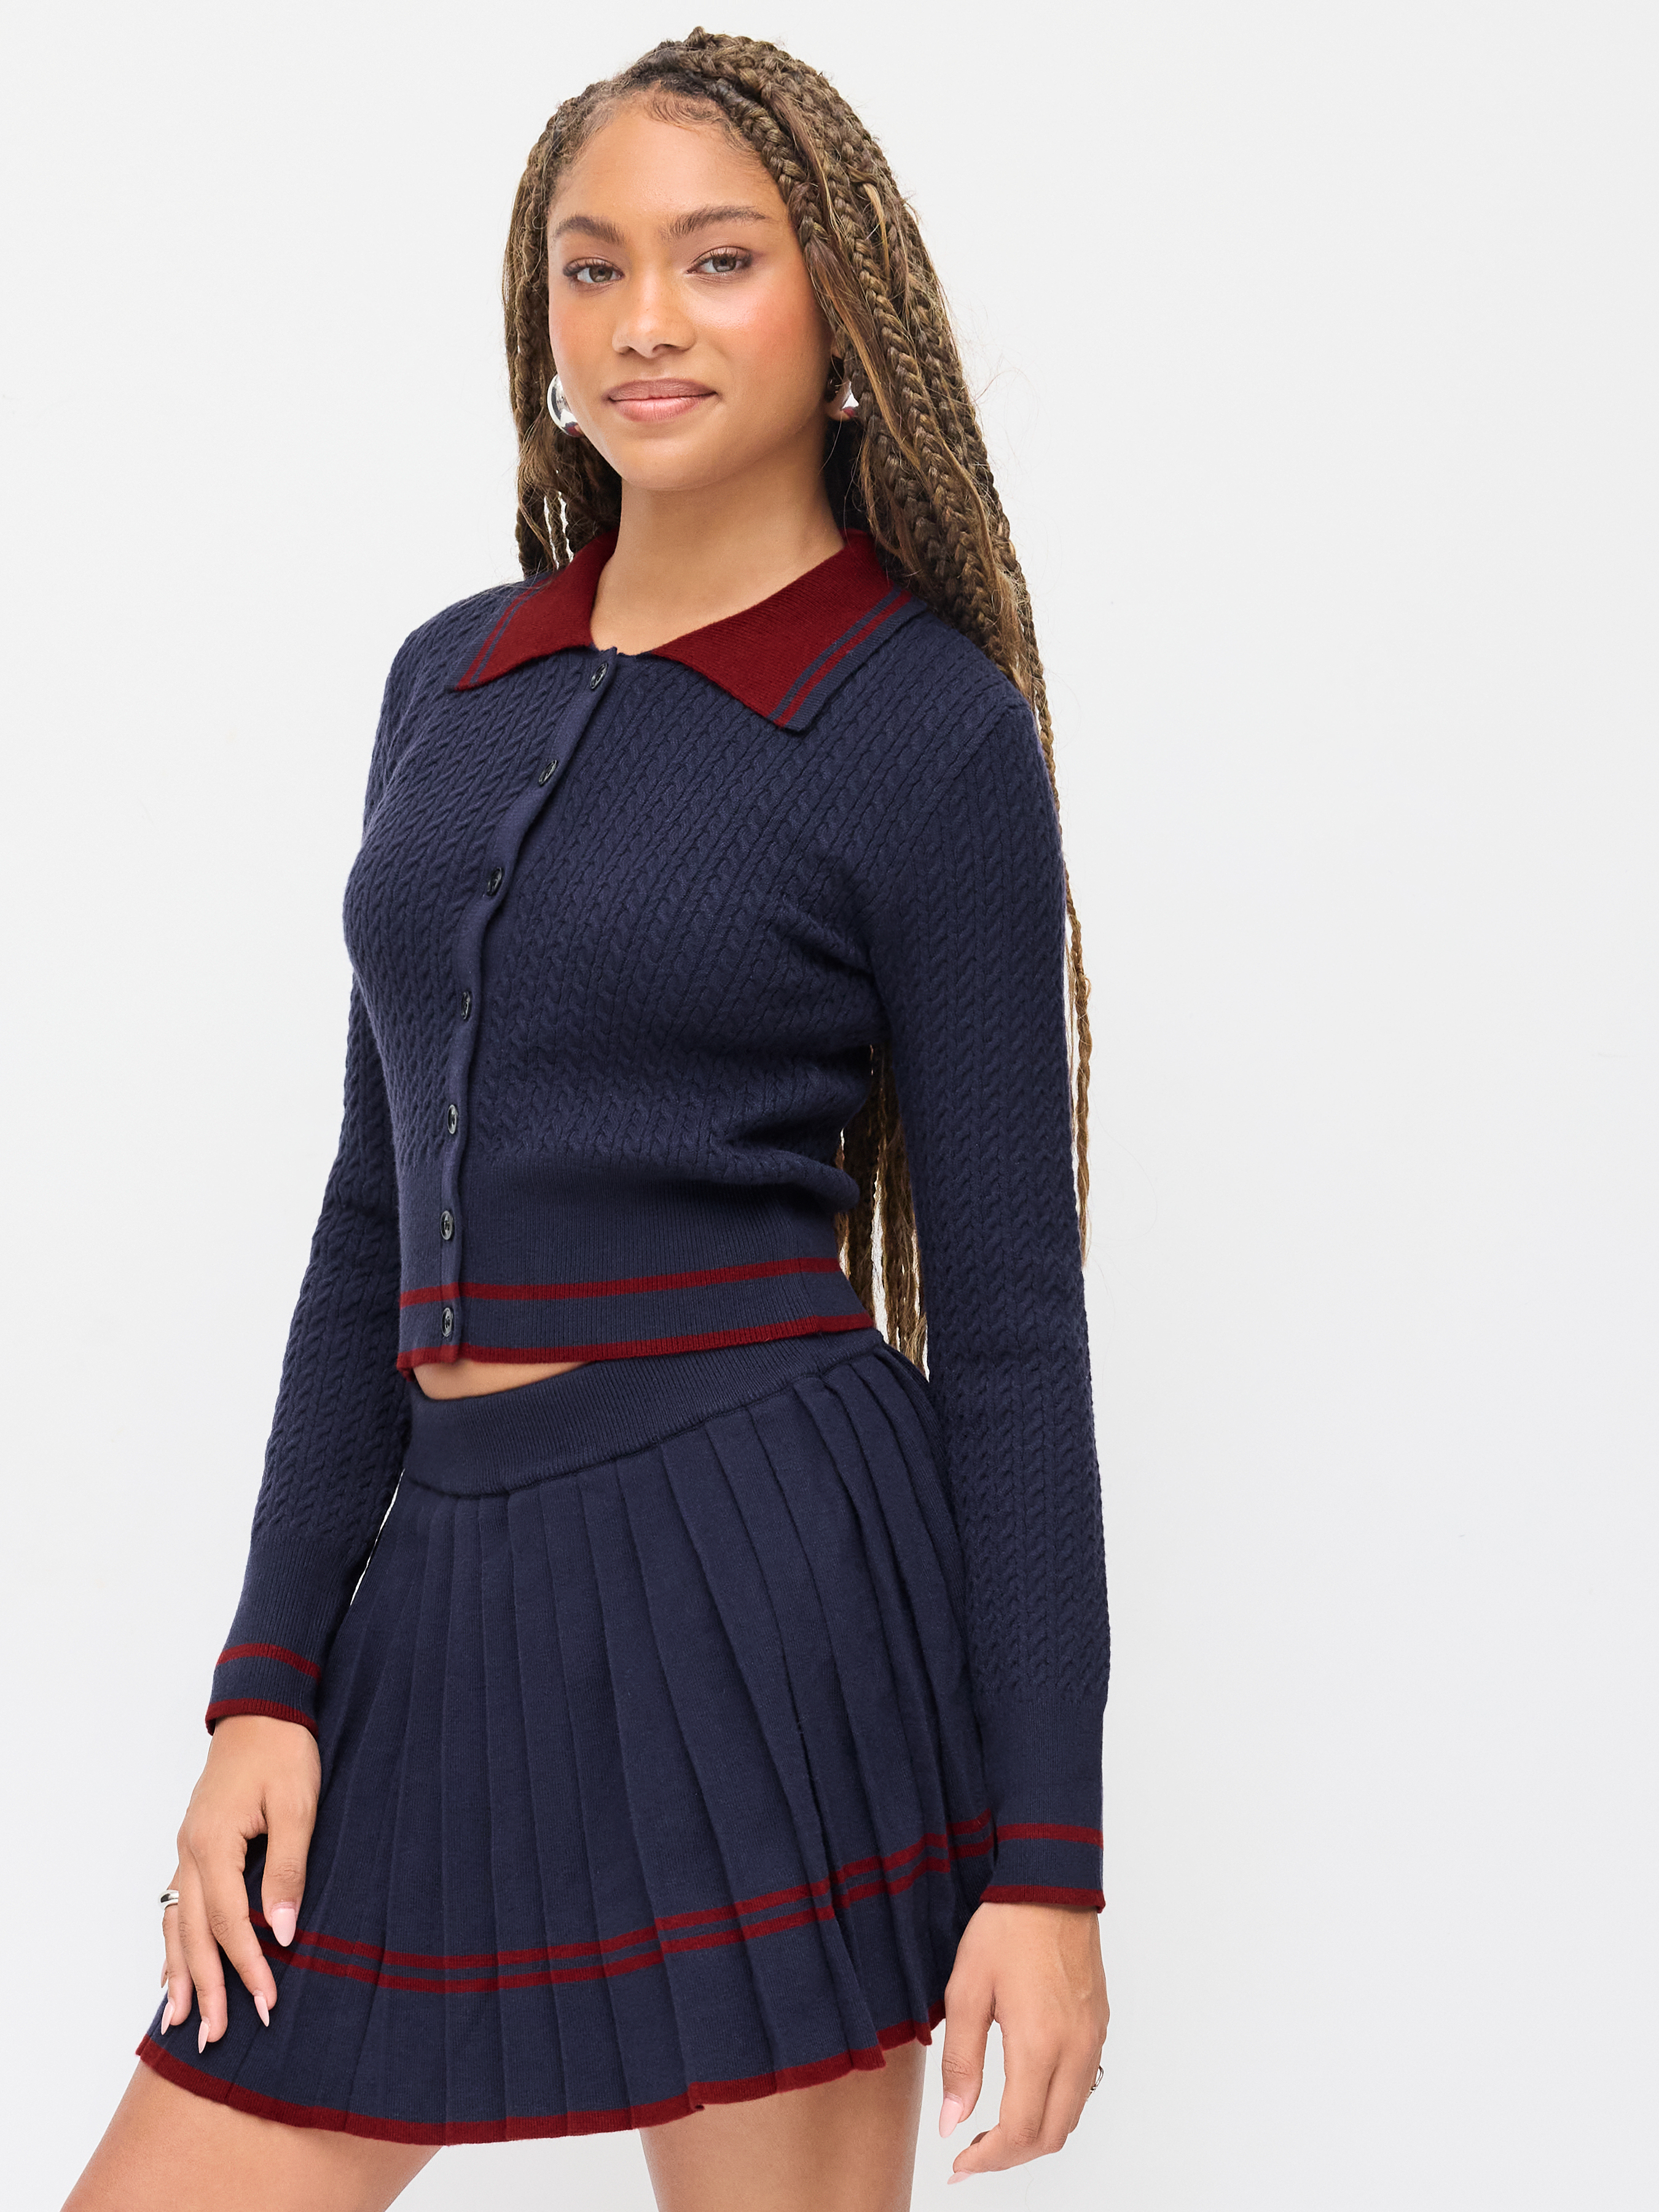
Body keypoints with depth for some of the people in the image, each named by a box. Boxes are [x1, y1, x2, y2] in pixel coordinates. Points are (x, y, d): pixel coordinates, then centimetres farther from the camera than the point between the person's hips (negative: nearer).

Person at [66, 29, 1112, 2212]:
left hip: (755, 1571, -6)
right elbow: (378, 1216, 15)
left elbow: (1009, 1317, -5)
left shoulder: (927, 724, -4)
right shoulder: (452, 680, 13)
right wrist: (272, 1681, 8)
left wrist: (1045, 1855, -8)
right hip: (452, 1581, 6)